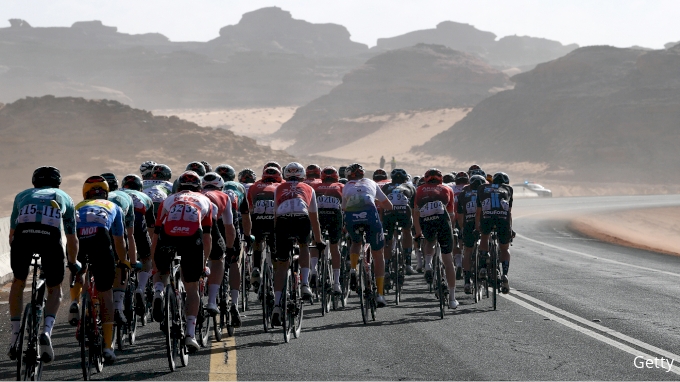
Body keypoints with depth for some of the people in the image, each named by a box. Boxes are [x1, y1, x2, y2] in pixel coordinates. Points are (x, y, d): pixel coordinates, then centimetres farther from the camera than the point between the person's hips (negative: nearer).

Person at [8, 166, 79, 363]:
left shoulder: (22, 195, 37)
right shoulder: (64, 198, 36)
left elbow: (12, 234, 42)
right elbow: (72, 239, 43)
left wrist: (18, 255, 58)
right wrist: (73, 263, 59)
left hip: (23, 234, 1)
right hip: (50, 236, -1)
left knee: (18, 282, 26)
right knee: (55, 289, 19)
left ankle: (14, 336, 20)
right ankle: (47, 331, -5)